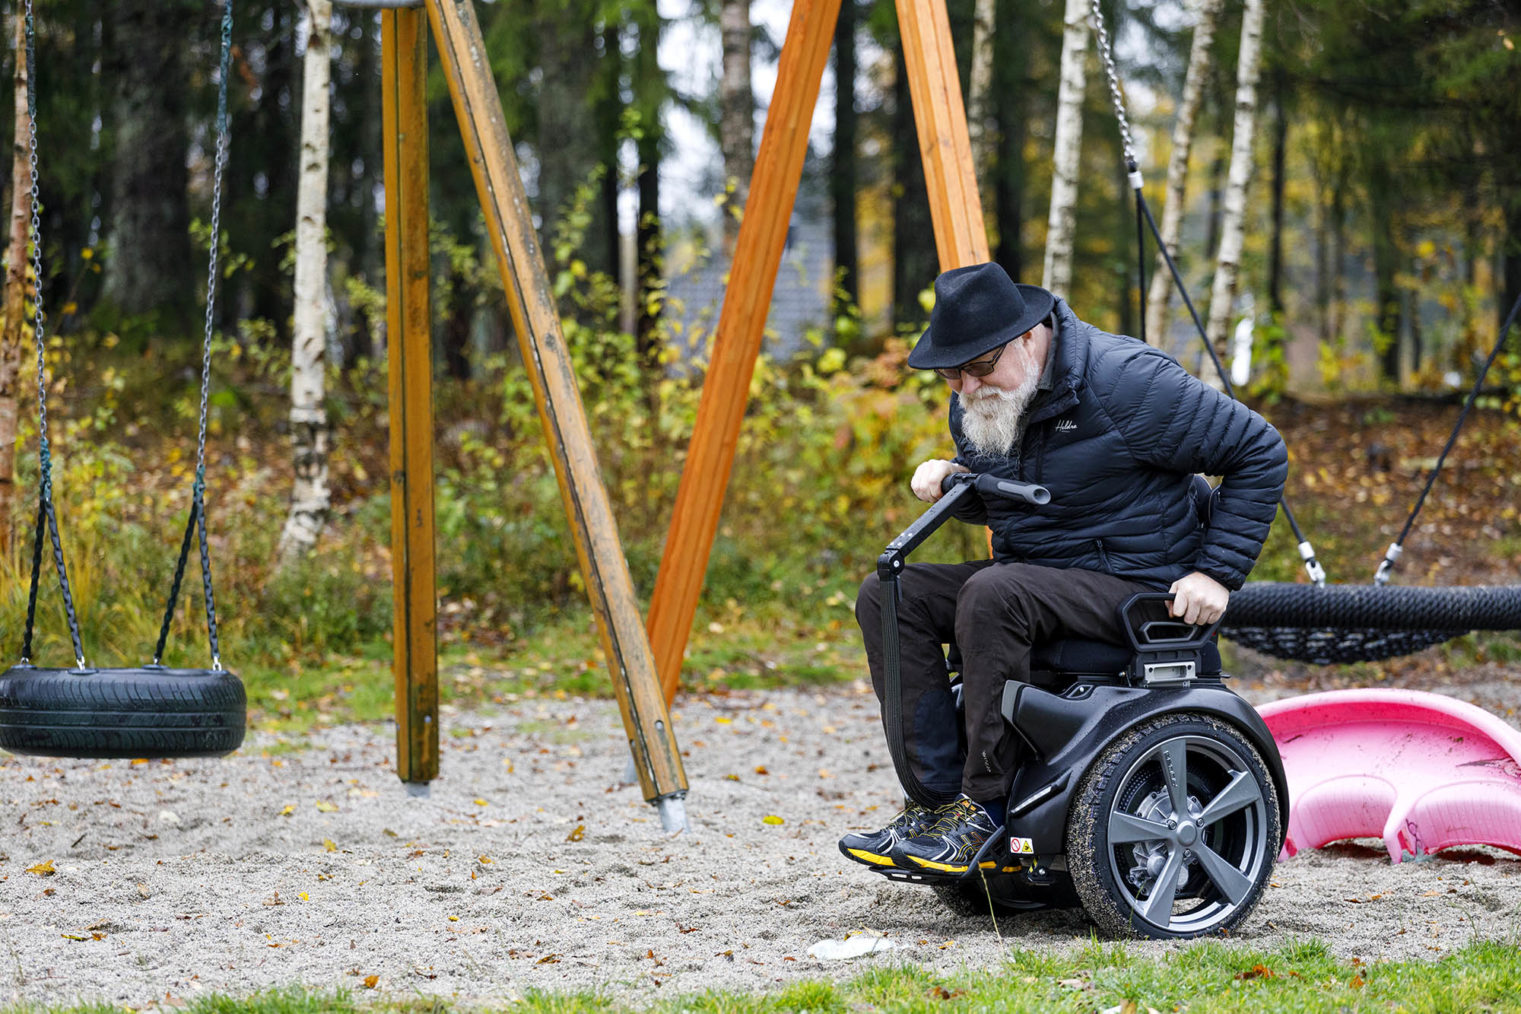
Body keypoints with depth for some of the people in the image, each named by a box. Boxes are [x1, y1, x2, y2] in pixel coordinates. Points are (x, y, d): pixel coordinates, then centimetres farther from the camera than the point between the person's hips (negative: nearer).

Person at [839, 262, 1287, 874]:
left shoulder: (1122, 380, -19)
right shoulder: (976, 404, 4)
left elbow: (1260, 452, -13)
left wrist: (1217, 572, -17)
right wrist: (951, 480, -2)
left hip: (1134, 586, -8)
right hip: (1030, 577, 8)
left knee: (992, 595, -34)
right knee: (888, 597, -12)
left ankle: (983, 809, -27)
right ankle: (936, 797, -18)